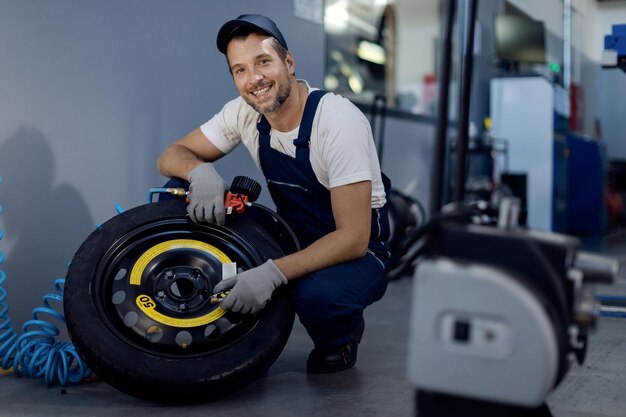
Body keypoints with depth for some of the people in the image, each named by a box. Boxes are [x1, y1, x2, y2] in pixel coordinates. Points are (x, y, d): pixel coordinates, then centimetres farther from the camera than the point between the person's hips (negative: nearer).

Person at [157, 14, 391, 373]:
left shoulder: (339, 121, -26)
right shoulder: (244, 114, -8)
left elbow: (354, 238, -29)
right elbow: (172, 156, -1)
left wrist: (273, 273, -41)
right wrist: (201, 172, -26)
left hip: (356, 252, -5)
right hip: (295, 239, 5)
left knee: (317, 296, -41)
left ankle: (340, 338, 0)